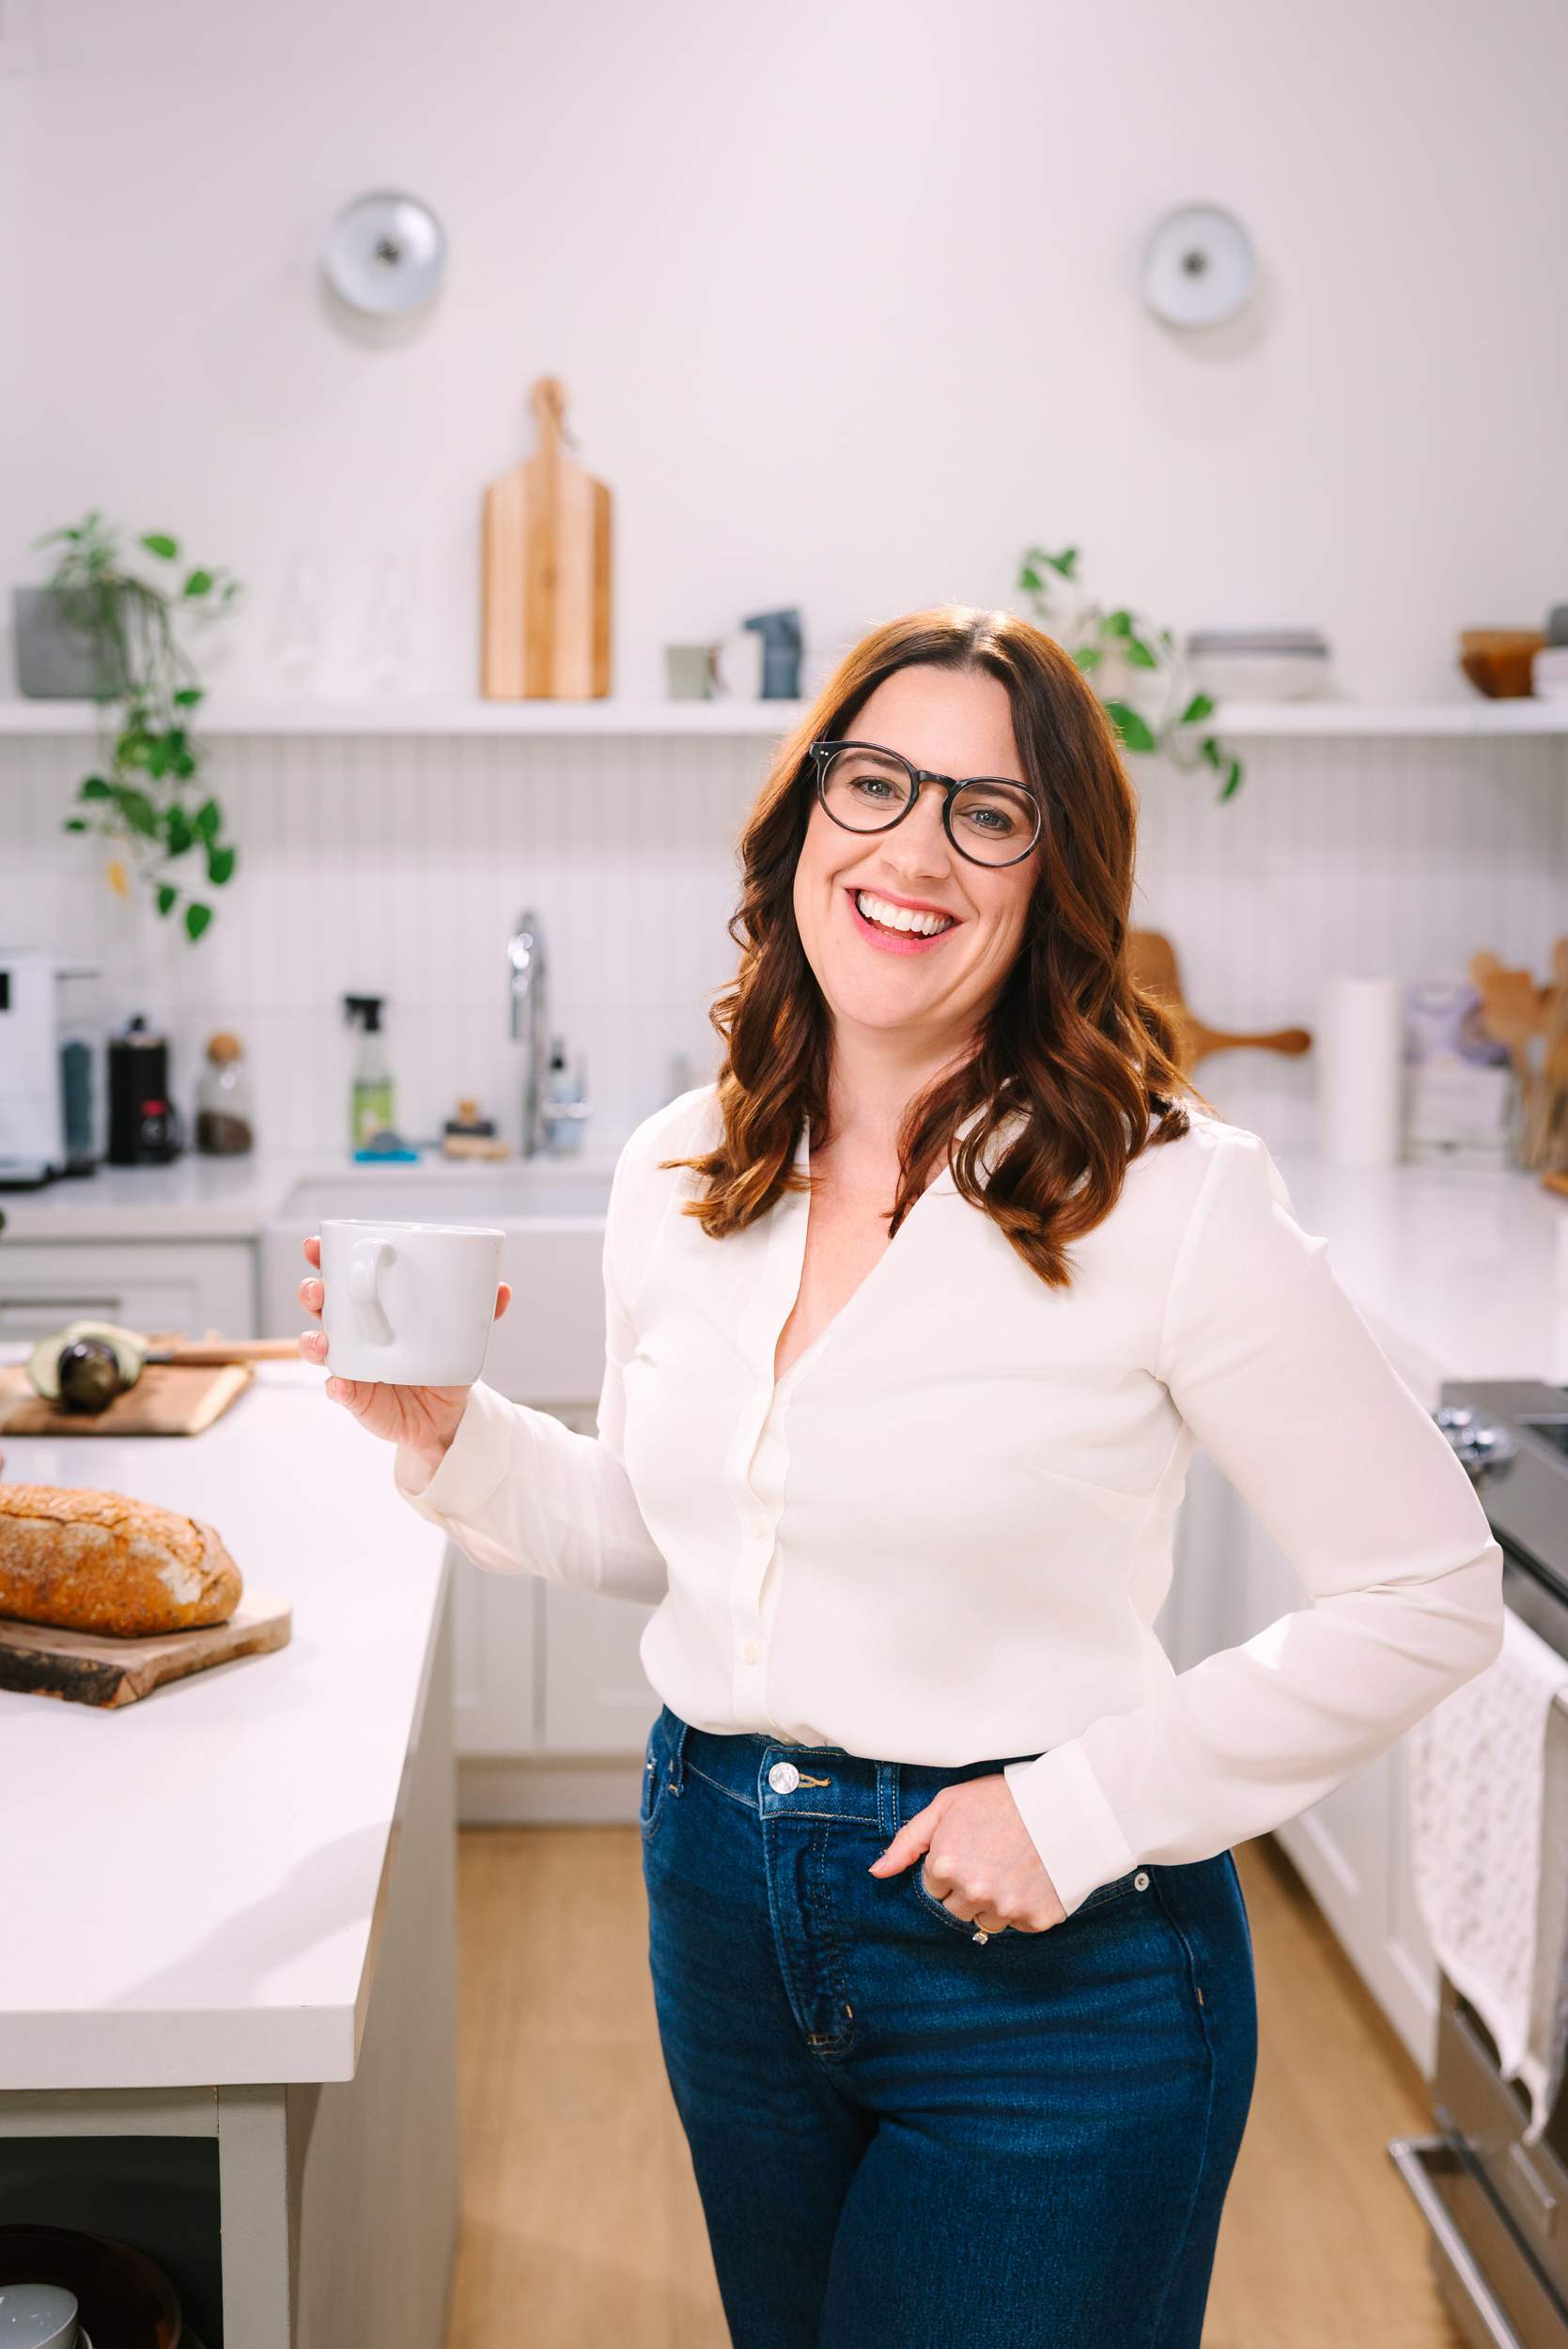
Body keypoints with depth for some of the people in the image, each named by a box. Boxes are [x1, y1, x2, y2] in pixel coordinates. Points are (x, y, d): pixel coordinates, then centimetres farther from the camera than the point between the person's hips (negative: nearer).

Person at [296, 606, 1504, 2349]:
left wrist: (1095, 1805, -16)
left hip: (1045, 1962, -5)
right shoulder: (678, 1173, 0)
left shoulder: (1171, 1199, -18)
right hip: (720, 1909, 6)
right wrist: (444, 1436, -3)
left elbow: (1430, 1595, -12)